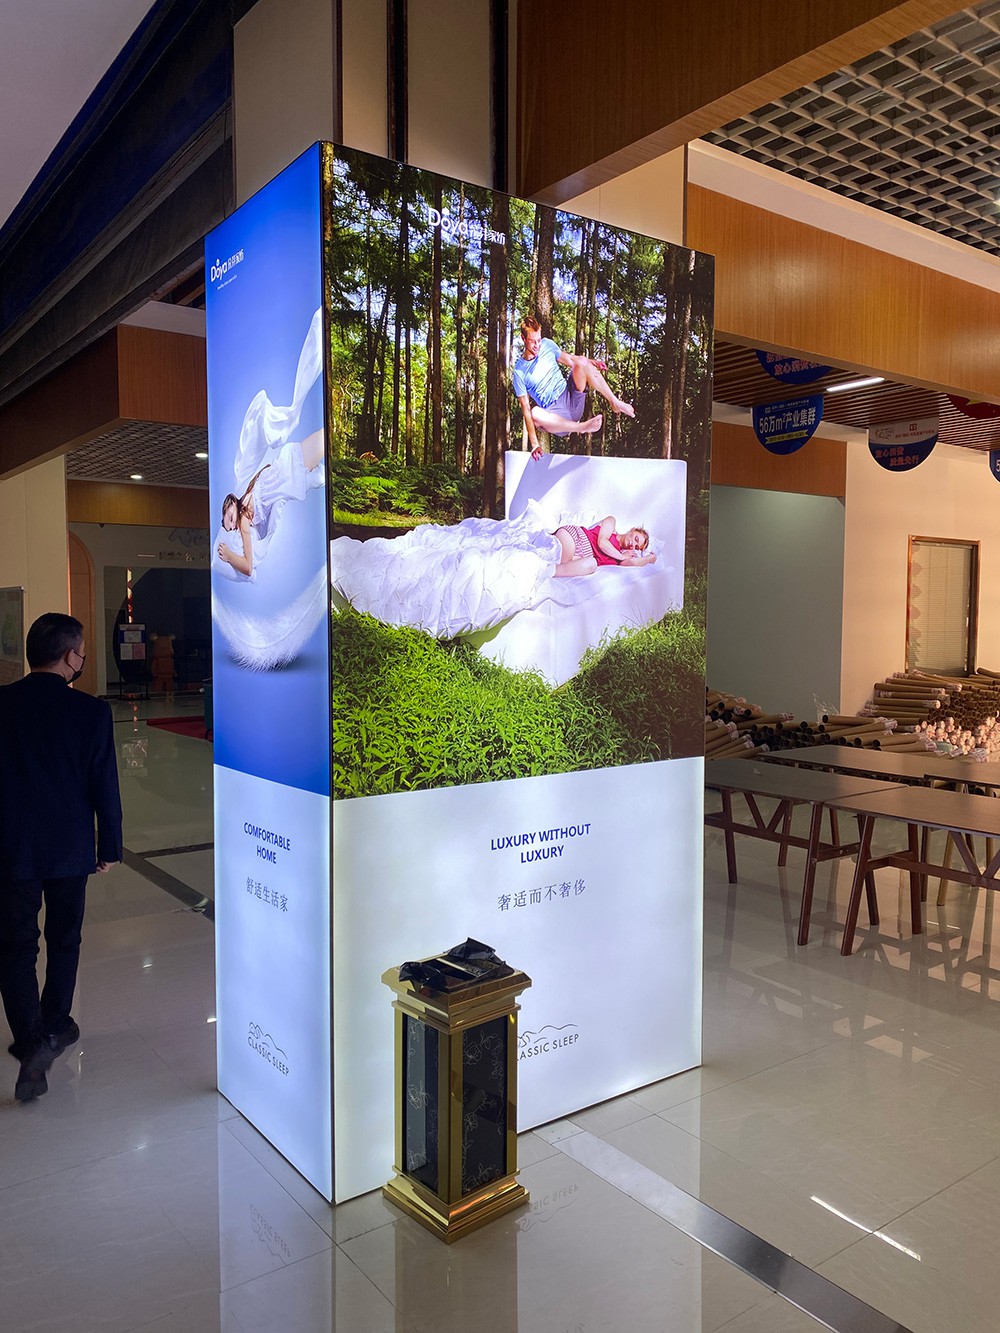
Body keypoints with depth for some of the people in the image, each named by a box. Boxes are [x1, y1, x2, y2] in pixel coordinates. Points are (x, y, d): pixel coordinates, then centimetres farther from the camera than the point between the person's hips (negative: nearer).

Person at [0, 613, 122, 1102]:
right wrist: (109, 848, 2)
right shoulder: (91, 711, -13)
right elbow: (104, 787, -10)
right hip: (70, 847, 0)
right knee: (64, 938, 18)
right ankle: (54, 1027, 31)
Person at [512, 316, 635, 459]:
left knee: (581, 362, -19)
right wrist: (535, 444, -16)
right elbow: (525, 408, -9)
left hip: (571, 398, 4)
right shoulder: (519, 372, -6)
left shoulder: (547, 344, 6)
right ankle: (582, 427, -31)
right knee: (535, 413, -39)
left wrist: (592, 362, -3)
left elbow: (569, 360, 18)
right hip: (554, 412, -4)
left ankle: (615, 403, -18)